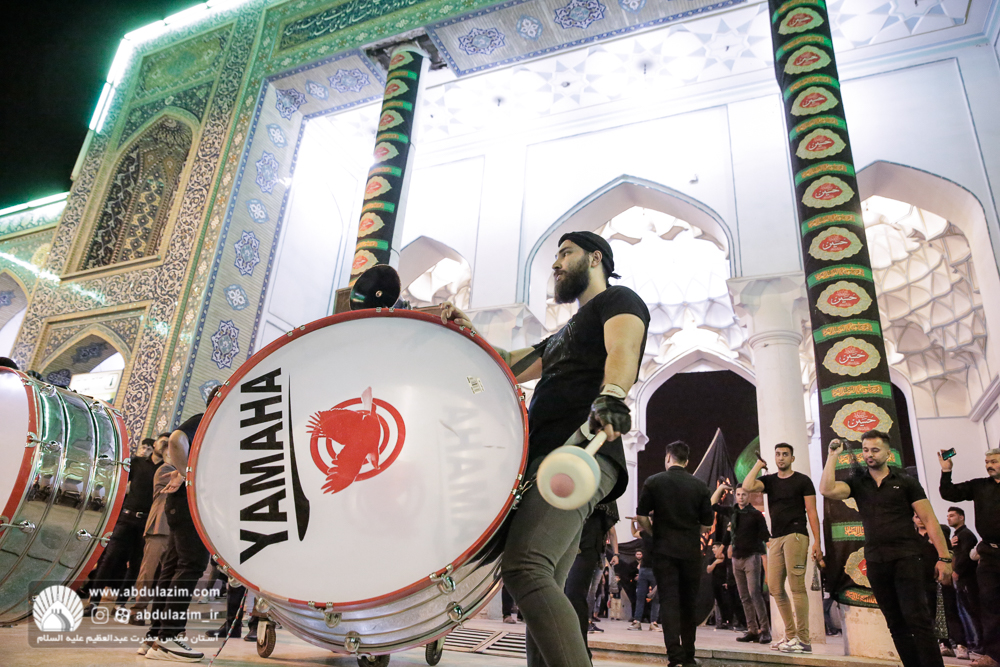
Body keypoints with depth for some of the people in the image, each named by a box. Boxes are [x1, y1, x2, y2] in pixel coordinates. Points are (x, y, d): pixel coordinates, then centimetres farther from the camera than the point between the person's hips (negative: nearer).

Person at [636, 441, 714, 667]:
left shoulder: (653, 482, -3)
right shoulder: (700, 485, 1)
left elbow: (642, 517, -4)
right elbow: (707, 525, 2)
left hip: (664, 549, -2)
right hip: (691, 551, 2)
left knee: (669, 601, -1)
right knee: (688, 603, 12)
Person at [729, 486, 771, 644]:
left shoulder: (755, 514, -1)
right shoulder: (733, 513, 11)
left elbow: (765, 536, 0)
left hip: (752, 557, -5)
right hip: (737, 558, 5)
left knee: (754, 593, -14)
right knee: (744, 597, 4)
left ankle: (765, 630, -11)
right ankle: (752, 630, 8)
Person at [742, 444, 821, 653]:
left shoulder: (802, 480, 4)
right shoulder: (769, 480, 14)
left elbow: (812, 512, 0)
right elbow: (747, 486, -5)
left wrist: (817, 542, -8)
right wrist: (758, 464, 5)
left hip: (796, 536, -5)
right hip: (776, 539, 5)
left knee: (797, 587, -10)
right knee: (775, 588, 5)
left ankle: (803, 640, -5)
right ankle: (790, 635, 15)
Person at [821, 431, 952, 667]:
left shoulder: (905, 481, 3)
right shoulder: (857, 483, 8)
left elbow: (929, 520, 0)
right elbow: (827, 490, -10)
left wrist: (944, 557, -7)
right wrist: (833, 456, -6)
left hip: (906, 557, -3)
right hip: (875, 561, 3)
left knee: (916, 618, -10)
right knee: (895, 622, 8)